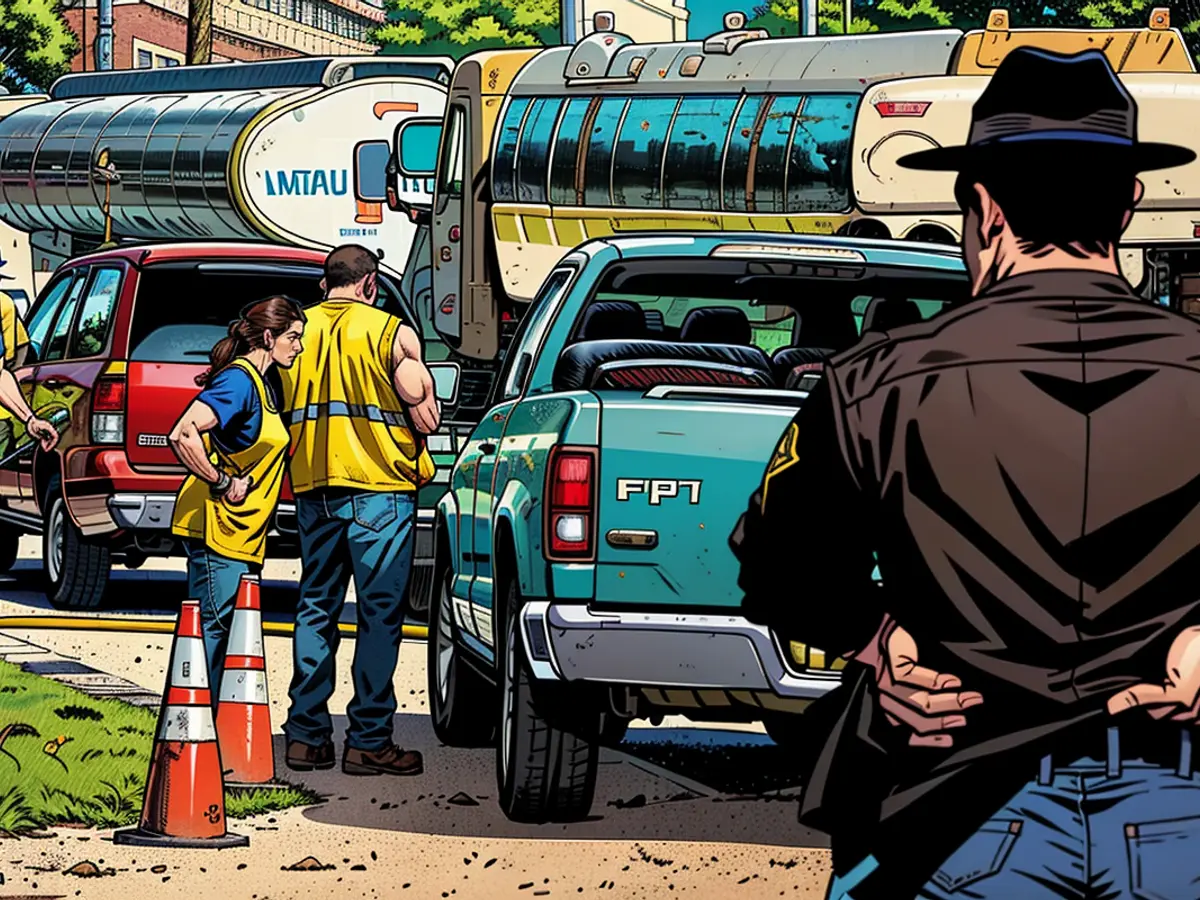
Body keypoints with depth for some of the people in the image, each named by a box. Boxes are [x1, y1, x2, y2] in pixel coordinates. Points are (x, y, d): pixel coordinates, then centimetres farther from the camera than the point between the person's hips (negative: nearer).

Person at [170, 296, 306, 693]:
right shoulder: (238, 380, -15)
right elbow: (183, 435, -29)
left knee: (235, 633, 10)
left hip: (243, 531, 10)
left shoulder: (264, 383, 15)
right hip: (217, 528, -10)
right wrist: (221, 482, -20)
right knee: (214, 629, -8)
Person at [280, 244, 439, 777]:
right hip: (378, 485, -5)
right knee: (379, 613, -1)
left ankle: (306, 735, 10)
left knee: (316, 608, 12)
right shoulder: (393, 334, -6)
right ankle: (368, 741, -3)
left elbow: (285, 409, 12)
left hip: (312, 487, 5)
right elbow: (426, 418, -7)